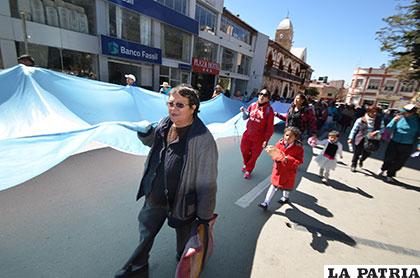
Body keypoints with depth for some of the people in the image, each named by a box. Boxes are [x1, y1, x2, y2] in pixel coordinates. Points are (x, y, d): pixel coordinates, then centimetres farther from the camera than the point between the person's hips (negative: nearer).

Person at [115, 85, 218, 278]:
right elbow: (151, 141, 13)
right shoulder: (165, 124, -9)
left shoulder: (203, 140, -31)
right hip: (154, 197, 6)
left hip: (181, 203, -5)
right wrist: (144, 130, -9)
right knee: (146, 232, 30)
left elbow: (207, 184, -23)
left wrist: (204, 217, -12)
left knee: (184, 238, 27)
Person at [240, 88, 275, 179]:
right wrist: (244, 111, -11)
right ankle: (246, 164, 48)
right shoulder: (253, 105, 0)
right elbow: (246, 117, 10)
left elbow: (270, 127, -12)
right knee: (244, 150, 19)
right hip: (247, 134, 4)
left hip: (259, 138, -4)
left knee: (254, 155, 10)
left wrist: (266, 140, -14)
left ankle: (248, 170, 33)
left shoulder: (269, 110, -13)